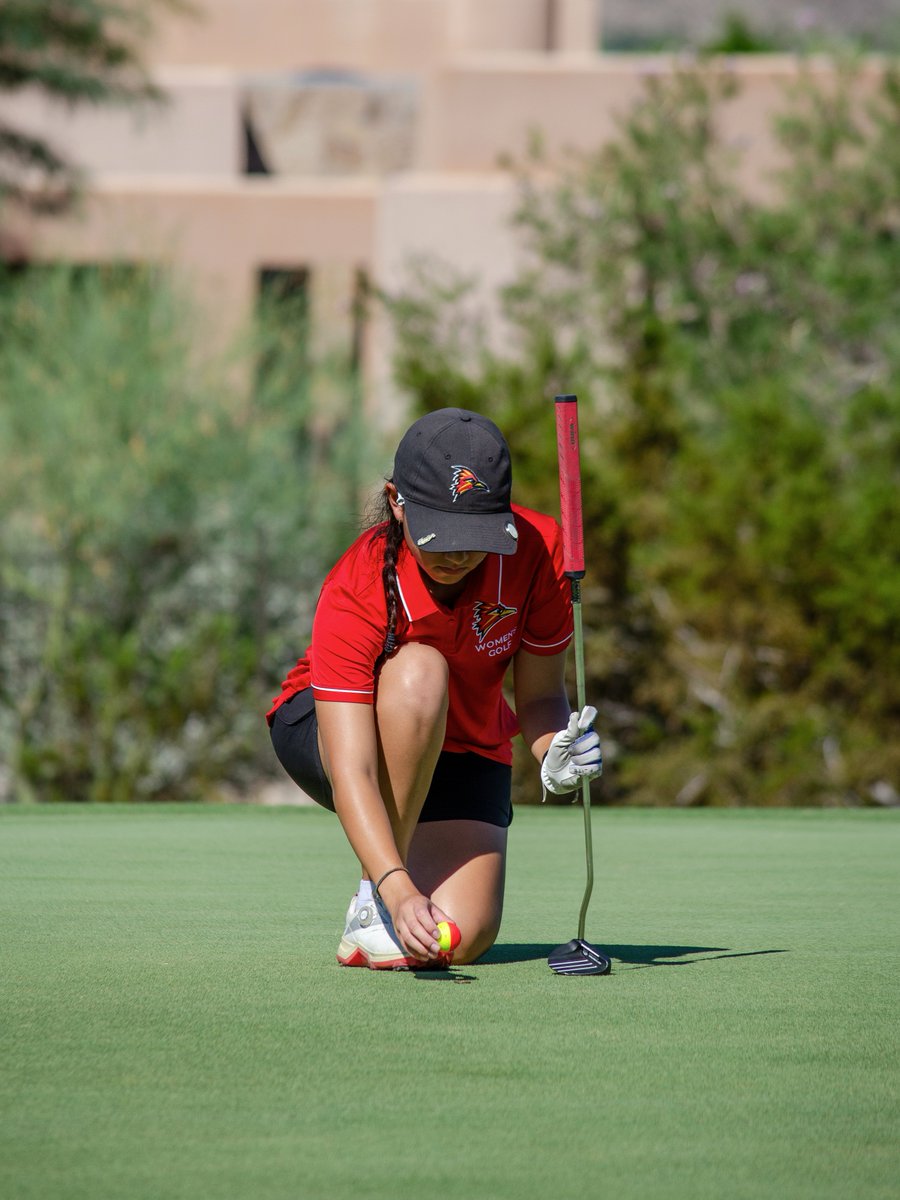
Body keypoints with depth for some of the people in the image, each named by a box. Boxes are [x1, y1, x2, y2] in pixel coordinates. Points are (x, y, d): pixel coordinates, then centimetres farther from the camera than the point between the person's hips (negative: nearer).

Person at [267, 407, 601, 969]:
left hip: (464, 749, 3)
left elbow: (539, 694, -10)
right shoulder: (357, 591, -33)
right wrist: (396, 889, -54)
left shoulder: (538, 551, -22)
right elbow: (351, 771, -39)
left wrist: (554, 755, -34)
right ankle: (375, 900, -23)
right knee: (419, 671, -38)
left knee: (461, 938, -23)